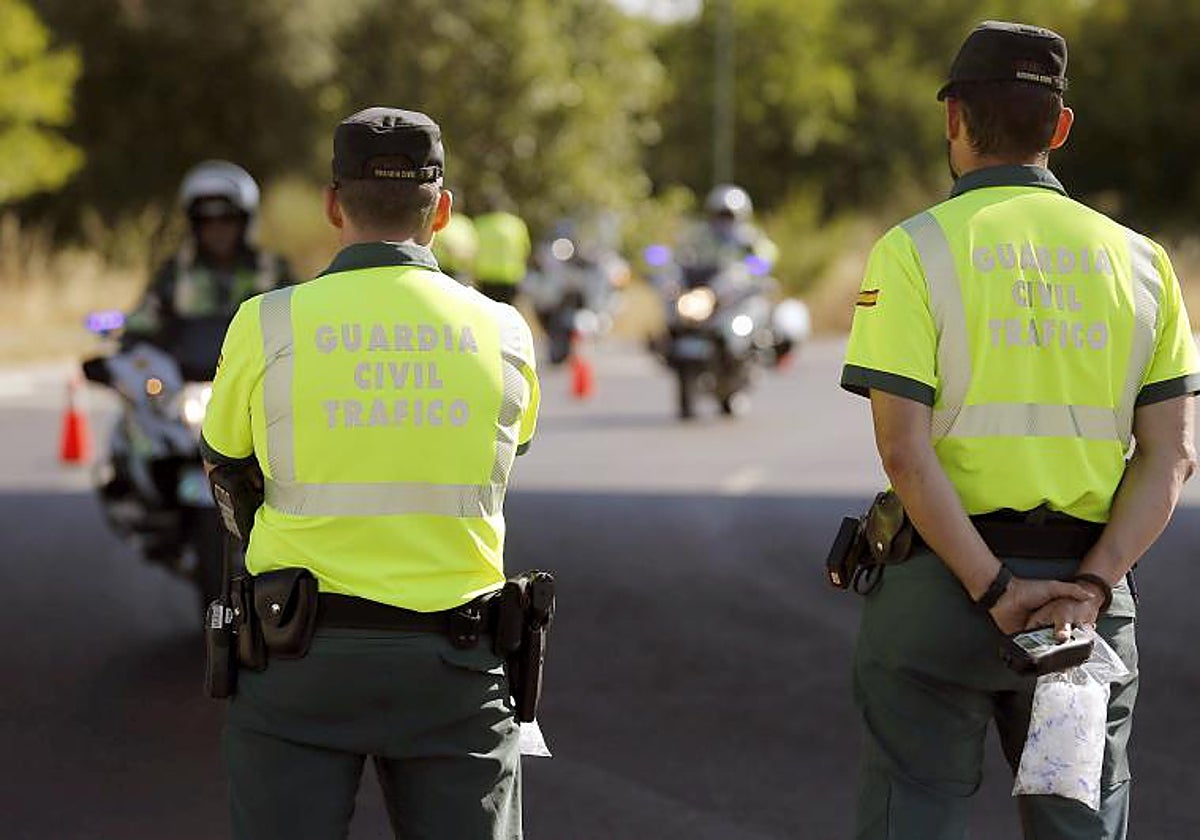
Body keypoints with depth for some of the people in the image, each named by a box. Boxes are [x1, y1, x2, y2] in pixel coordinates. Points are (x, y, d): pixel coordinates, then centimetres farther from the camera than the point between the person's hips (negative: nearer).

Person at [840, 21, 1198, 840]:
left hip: (943, 582, -3)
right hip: (1090, 582, 3)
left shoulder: (916, 249, -5)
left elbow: (905, 450, -15)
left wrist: (991, 587, -14)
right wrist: (1089, 586, -8)